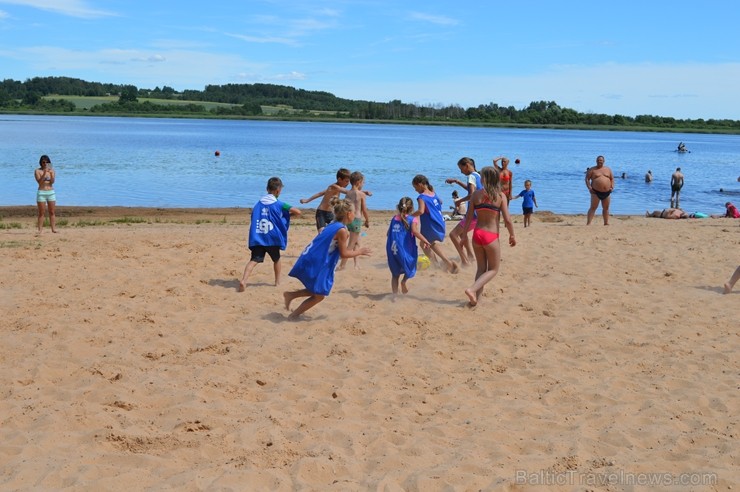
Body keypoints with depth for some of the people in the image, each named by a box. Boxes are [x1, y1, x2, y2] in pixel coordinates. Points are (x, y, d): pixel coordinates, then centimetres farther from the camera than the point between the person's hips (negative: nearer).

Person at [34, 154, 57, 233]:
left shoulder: (52, 171, 6)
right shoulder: (37, 171, -1)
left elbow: (52, 182, -6)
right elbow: (39, 181, -14)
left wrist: (51, 173, -21)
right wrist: (44, 173, -25)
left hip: (51, 192, 3)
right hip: (41, 192, -3)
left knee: (52, 212, 2)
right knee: (42, 213, -3)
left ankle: (53, 228, 4)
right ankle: (40, 230, -1)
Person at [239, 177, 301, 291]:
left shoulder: (258, 203, 10)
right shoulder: (279, 204, -2)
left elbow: (253, 219, 18)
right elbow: (298, 212, -6)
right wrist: (287, 215, 13)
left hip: (257, 238, 2)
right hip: (273, 239, -2)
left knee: (254, 260, -8)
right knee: (276, 259, 22)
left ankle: (243, 280, -30)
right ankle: (278, 281, 34)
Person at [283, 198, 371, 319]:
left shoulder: (333, 225, 11)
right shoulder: (342, 230, -15)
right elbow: (344, 254, -11)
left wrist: (344, 238, 17)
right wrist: (359, 252, 2)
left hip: (309, 261, 9)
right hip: (315, 264, -9)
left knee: (317, 291, 24)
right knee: (319, 295, 7)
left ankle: (290, 295, 21)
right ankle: (294, 315, 11)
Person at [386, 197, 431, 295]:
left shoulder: (394, 218, 11)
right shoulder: (412, 219, -3)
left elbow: (389, 233, 15)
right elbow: (415, 231, -19)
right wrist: (425, 240, -13)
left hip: (392, 250, 4)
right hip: (404, 249, -4)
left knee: (395, 274, 15)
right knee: (410, 267, 22)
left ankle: (395, 293, 9)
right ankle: (404, 281, 1)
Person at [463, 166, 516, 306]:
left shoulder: (476, 194, -1)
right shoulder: (500, 196, -7)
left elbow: (469, 217, 0)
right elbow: (507, 220, -11)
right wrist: (512, 235, 4)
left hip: (477, 234, 3)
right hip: (491, 236, -3)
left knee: (481, 268, 19)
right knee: (493, 269, 12)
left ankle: (476, 297, 13)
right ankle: (472, 289, -7)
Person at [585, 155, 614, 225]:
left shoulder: (608, 169, 12)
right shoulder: (592, 170, 1)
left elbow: (612, 179, 15)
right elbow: (587, 179, -2)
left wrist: (612, 187, 0)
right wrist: (589, 187, -15)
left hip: (607, 192, 4)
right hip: (596, 192, -4)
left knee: (606, 208, 11)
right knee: (593, 207, -9)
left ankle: (606, 223, 21)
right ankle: (588, 223, -13)